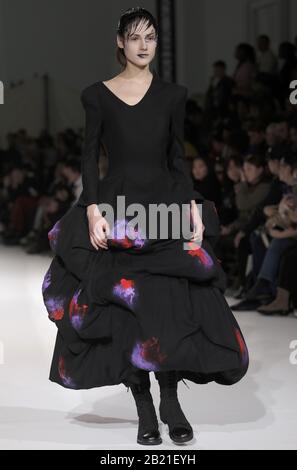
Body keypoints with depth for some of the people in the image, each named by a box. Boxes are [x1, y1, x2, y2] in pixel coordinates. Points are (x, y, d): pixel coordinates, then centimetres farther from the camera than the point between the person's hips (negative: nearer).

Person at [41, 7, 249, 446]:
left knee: (173, 306, -7)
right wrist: (93, 210, -12)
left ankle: (171, 400, 8)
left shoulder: (173, 94, 8)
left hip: (166, 204, 1)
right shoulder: (97, 95, 3)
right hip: (118, 208, -1)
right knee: (126, 309, -2)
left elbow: (178, 157, 9)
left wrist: (194, 208, -2)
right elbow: (89, 157, 0)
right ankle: (145, 409, 6)